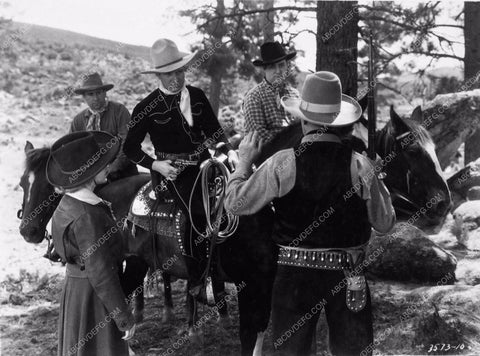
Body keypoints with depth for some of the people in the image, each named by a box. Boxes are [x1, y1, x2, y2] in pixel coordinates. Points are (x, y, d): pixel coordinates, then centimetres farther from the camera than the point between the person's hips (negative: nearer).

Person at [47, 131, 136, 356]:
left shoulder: (68, 203, 3)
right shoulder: (88, 216, -27)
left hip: (74, 288, 9)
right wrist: (124, 318, -18)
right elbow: (101, 274, -25)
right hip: (92, 297, -9)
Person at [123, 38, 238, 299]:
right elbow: (130, 147, 3)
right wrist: (155, 164, -11)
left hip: (203, 162, 5)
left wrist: (229, 151, 0)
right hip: (172, 171, -5)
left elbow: (214, 130, 17)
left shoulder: (197, 96, 9)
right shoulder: (146, 109, -3)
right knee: (199, 213, -23)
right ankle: (196, 282, -5)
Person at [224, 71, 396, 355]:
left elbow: (235, 203, -5)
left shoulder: (282, 164, -13)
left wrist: (245, 162, 10)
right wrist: (377, 183, 14)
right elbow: (385, 223, 0)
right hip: (347, 275, 1)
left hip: (296, 272, -1)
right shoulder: (361, 166, -10)